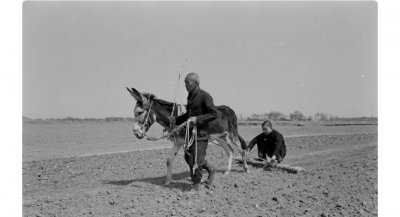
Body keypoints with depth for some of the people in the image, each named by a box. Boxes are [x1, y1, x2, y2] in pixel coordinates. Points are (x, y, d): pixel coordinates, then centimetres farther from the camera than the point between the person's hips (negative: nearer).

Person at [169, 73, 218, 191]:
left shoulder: (204, 96, -14)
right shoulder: (190, 96, 12)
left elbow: (213, 114, -17)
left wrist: (197, 119, -25)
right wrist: (176, 120, 8)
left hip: (201, 133, -9)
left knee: (195, 160, -4)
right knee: (188, 157, 14)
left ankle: (196, 184, 12)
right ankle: (210, 169, 33)